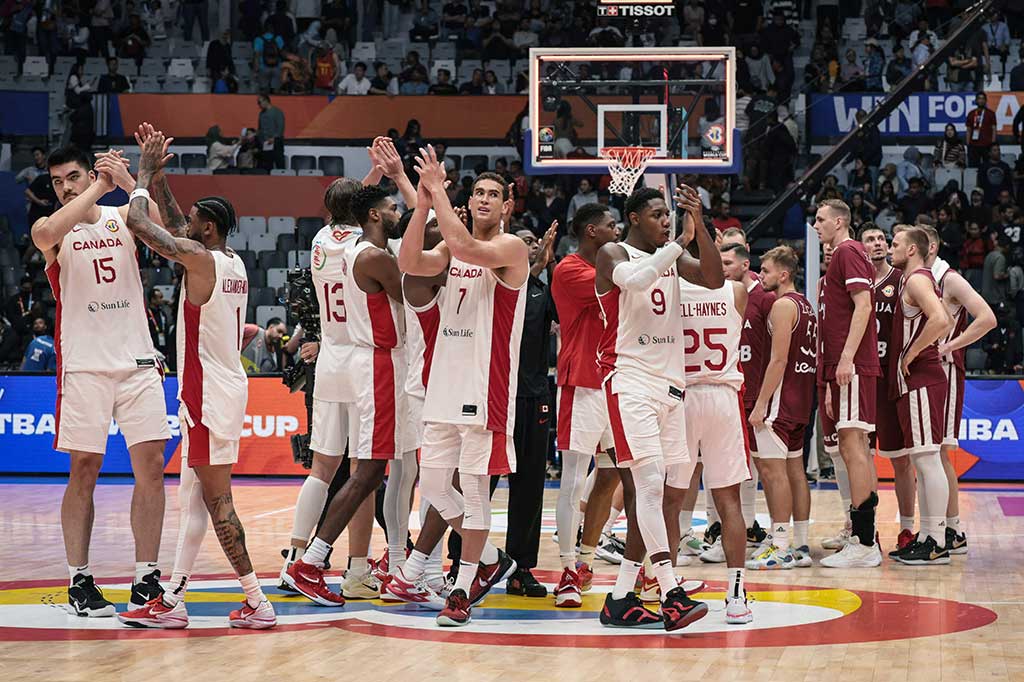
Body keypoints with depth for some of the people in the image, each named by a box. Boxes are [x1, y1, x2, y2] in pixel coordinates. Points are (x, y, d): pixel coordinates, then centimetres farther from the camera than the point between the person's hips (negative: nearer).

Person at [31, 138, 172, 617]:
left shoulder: (124, 217, 9)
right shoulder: (52, 229, 1)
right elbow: (48, 233, -25)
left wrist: (133, 183, -20)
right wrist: (99, 188, -20)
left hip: (137, 360, 3)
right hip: (84, 365, -3)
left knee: (151, 466, 0)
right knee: (84, 472, -1)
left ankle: (146, 578, 7)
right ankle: (79, 581, 6)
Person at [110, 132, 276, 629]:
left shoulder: (199, 258, -15)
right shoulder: (234, 263, 11)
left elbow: (138, 222, -16)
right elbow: (174, 226, 26)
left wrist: (145, 174, 0)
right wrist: (153, 179, 23)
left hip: (208, 393, -9)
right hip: (224, 386, 9)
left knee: (216, 499, -6)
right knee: (193, 496, 11)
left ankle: (257, 602, -7)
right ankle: (173, 599, 15)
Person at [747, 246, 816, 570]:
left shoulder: (782, 305, -13)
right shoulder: (805, 305, 16)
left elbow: (779, 359, -19)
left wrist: (760, 404, -18)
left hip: (781, 396, -10)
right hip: (802, 398, 10)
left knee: (772, 469, -9)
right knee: (794, 469, 12)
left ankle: (780, 548, -12)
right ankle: (800, 546, 13)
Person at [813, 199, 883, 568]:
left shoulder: (849, 252, -7)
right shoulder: (840, 255, 23)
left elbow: (863, 306, -18)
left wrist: (847, 358, -24)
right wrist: (831, 371, 24)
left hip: (851, 366, -10)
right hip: (840, 365, 10)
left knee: (853, 445, -13)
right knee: (854, 448, 9)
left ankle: (863, 544, -16)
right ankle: (865, 541, 11)